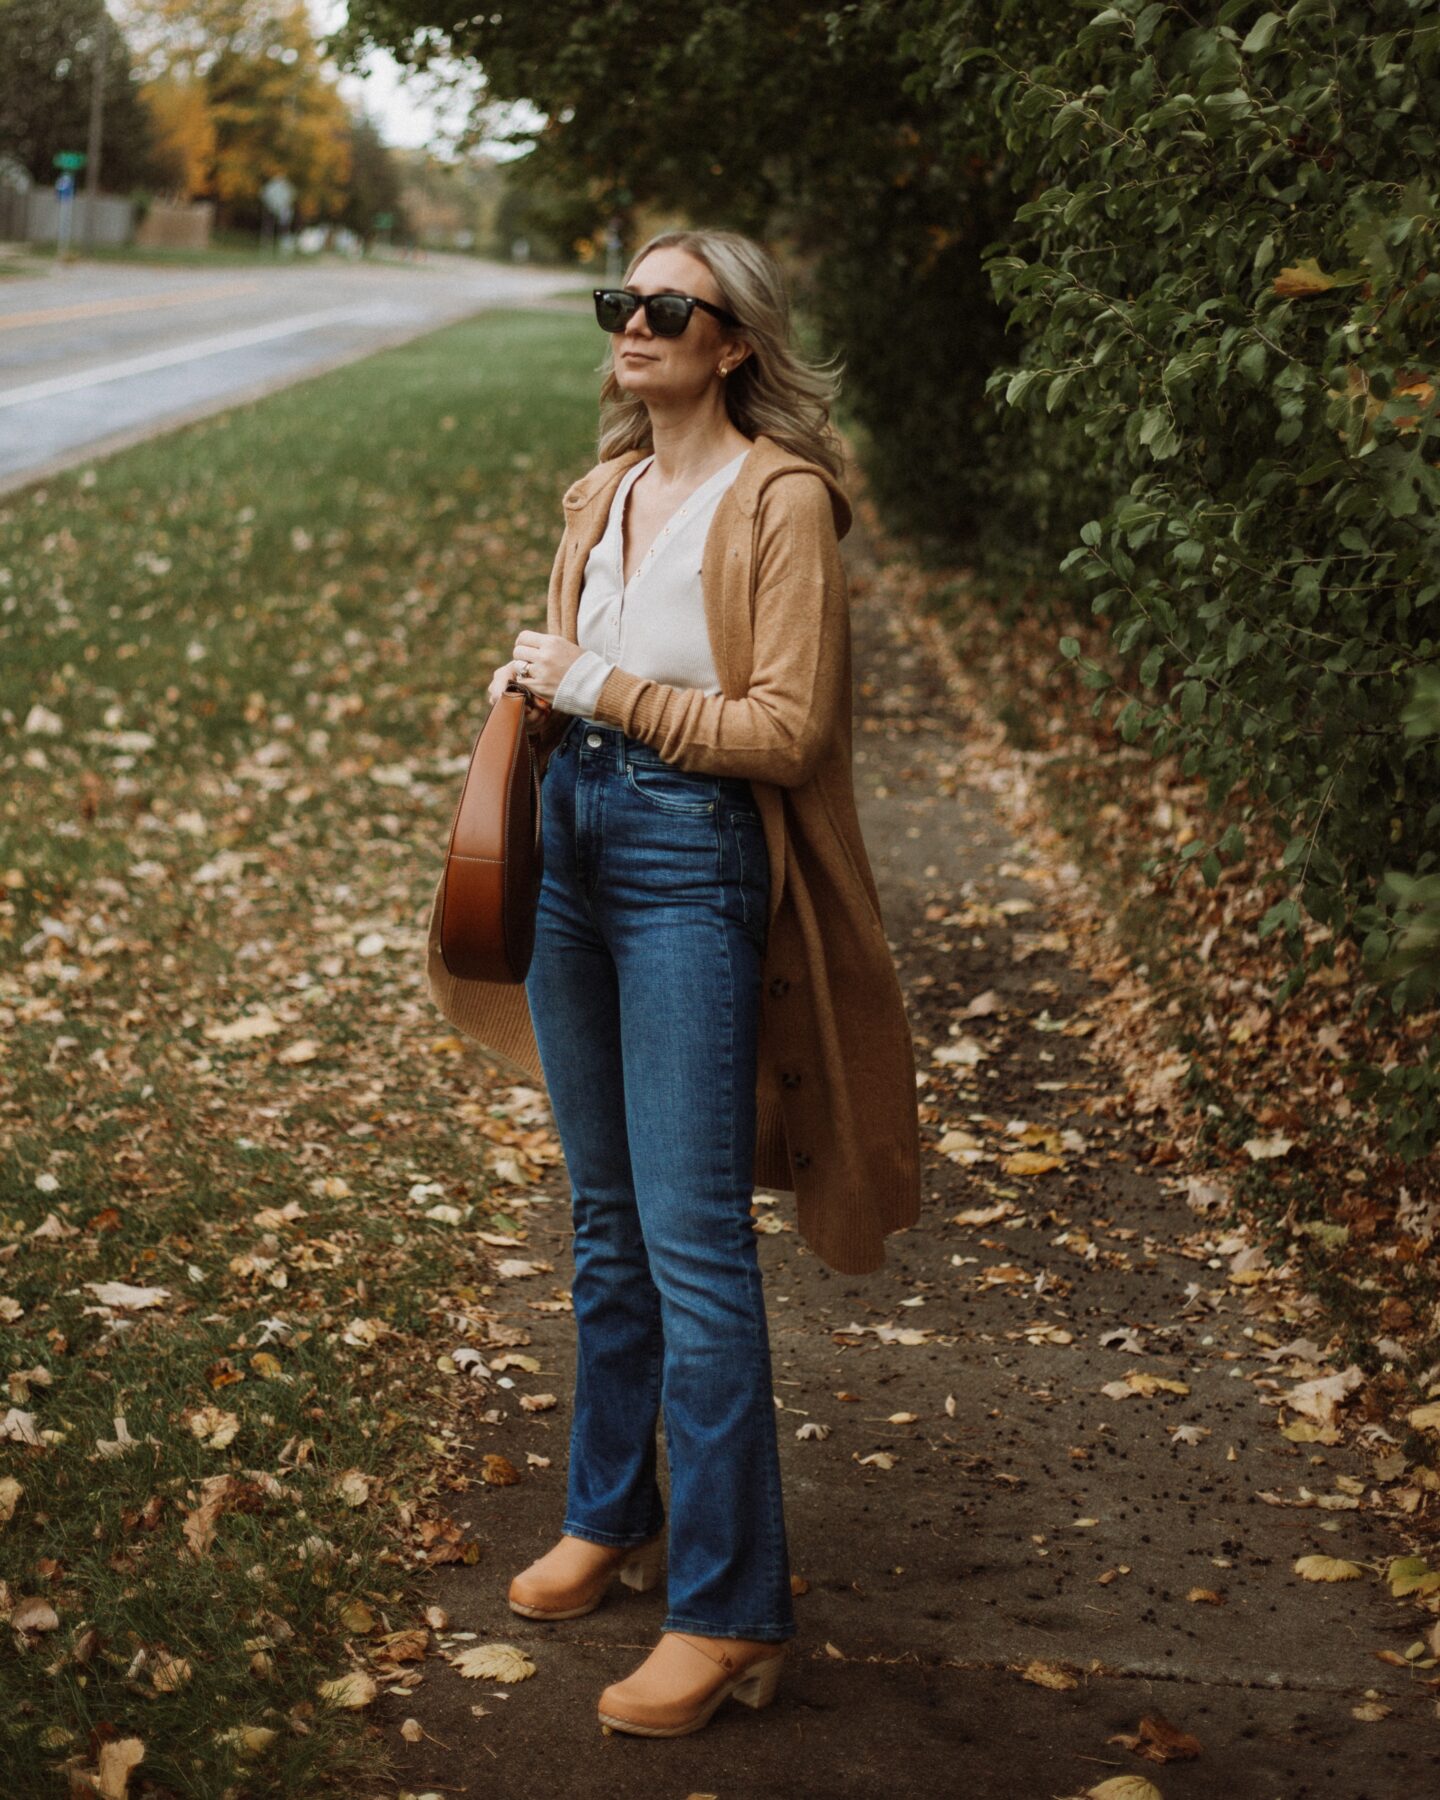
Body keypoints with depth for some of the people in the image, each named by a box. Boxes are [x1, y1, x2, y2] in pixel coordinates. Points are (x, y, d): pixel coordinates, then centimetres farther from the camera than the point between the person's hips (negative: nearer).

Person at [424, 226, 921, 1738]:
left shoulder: (780, 499, -10)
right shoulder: (602, 496, 12)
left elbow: (787, 729, -15)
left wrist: (608, 692, -15)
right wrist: (533, 693, 1)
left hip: (693, 862, -7)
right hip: (571, 839, 7)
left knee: (693, 1241, -7)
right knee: (606, 1218, 17)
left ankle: (729, 1609, 1)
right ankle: (610, 1515, 32)